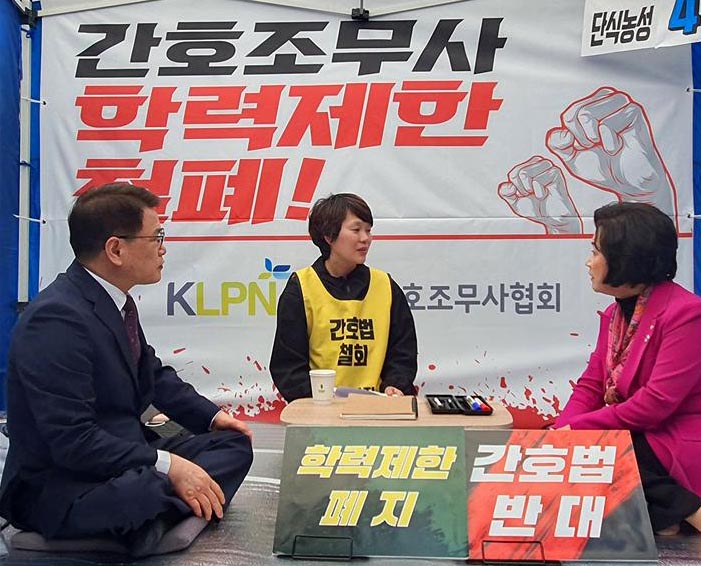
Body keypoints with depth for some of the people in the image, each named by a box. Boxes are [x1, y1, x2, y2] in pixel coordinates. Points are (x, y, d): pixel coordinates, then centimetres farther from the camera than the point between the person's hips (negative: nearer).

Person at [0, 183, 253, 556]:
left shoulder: (116, 300, 4)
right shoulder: (57, 318, -24)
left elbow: (153, 374, 18)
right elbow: (71, 440, -28)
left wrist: (211, 415, 7)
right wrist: (167, 465, -28)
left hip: (120, 457, 10)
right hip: (57, 487, -10)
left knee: (233, 444, 3)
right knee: (157, 489, -40)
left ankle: (155, 520, -15)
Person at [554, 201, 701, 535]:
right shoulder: (615, 314, 10)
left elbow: (656, 403, -24)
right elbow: (590, 386, 7)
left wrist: (575, 429, -21)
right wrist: (562, 432, -13)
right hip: (632, 437, 8)